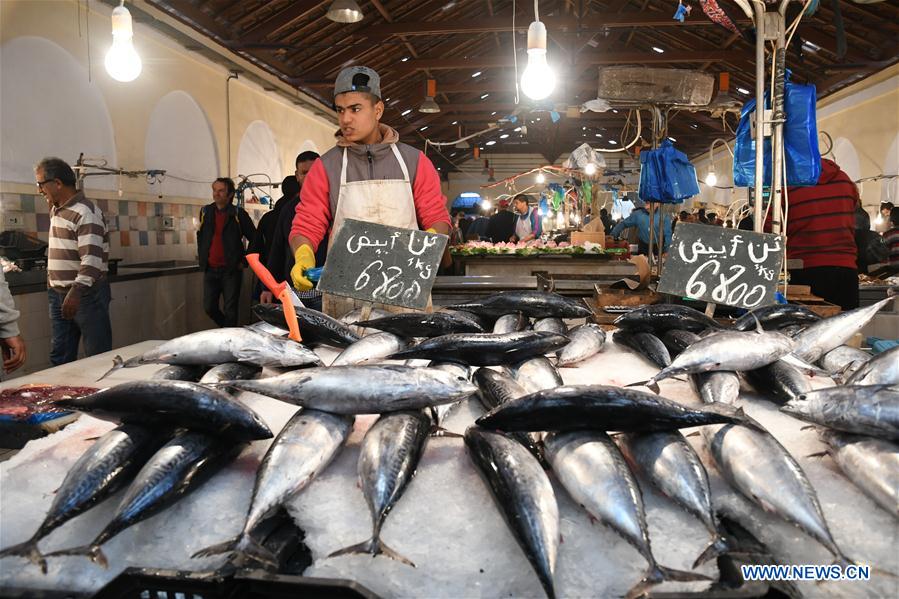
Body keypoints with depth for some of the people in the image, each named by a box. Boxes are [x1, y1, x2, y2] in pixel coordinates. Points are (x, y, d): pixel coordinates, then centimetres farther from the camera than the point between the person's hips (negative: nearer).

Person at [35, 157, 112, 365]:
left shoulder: (85, 213, -15)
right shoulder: (56, 210, 13)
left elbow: (92, 259, -24)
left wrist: (77, 292, -31)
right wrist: (51, 280, 22)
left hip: (86, 293, -9)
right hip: (59, 294, 9)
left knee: (98, 355, 0)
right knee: (59, 356, 12)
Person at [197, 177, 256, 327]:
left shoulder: (238, 214, -3)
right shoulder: (205, 211, 9)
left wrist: (244, 261, -4)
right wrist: (202, 258, 13)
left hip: (231, 270, -4)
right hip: (210, 269, 4)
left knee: (230, 310, -2)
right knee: (209, 307, 5)